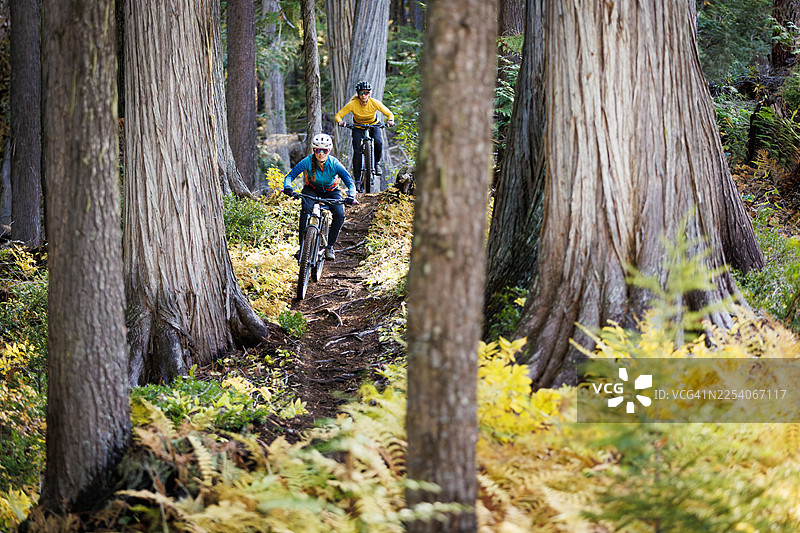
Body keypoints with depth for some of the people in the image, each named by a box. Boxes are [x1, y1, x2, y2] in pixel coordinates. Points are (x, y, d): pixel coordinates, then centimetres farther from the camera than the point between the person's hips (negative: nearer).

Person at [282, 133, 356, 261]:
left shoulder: (335, 164, -27)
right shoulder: (308, 161, -27)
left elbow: (350, 182, -30)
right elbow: (290, 176, -28)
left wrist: (351, 196, -50)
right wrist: (287, 187, -50)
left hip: (331, 192, 0)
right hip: (312, 190, 0)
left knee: (339, 215, -25)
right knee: (306, 209, -31)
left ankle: (329, 247, -7)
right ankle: (302, 246, -25)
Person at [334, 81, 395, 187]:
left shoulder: (374, 103, -24)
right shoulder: (352, 104, -25)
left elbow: (389, 114, -15)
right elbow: (338, 116, -22)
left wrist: (390, 120, -38)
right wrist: (340, 122, -44)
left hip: (373, 125, 0)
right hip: (358, 128, 0)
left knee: (378, 142, -30)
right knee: (357, 152, -17)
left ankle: (377, 163, -2)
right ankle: (357, 180, -7)